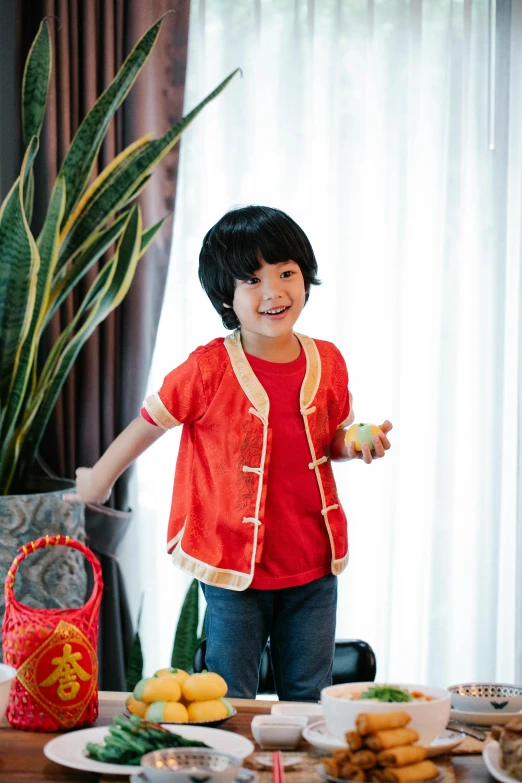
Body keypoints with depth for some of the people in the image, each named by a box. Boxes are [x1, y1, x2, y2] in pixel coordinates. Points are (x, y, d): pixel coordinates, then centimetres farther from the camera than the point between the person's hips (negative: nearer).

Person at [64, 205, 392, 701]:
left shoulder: (328, 362, -2)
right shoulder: (209, 369, -15)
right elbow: (149, 424, -1)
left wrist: (357, 446, -9)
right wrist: (100, 479, 12)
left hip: (314, 566, 3)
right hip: (234, 567, -3)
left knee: (309, 701, 16)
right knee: (230, 706, 8)